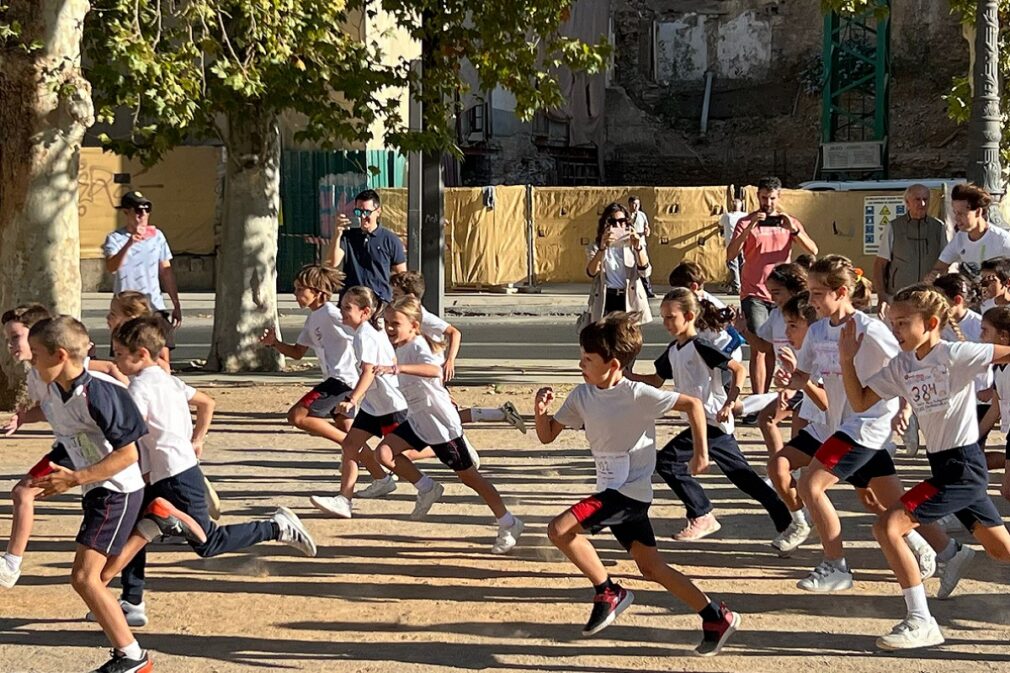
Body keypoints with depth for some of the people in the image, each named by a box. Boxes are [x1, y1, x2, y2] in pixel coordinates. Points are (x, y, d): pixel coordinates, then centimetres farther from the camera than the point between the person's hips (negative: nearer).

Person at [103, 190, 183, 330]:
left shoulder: (157, 236, 7)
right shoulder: (115, 239, -6)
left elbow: (166, 272, 13)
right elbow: (111, 268, -25)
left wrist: (176, 305, 12)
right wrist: (129, 243, -39)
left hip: (156, 309, 3)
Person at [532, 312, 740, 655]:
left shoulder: (638, 395, -17)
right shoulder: (582, 395, 2)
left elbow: (692, 404, -11)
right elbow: (547, 435, 8)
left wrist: (701, 452, -14)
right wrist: (541, 412, -12)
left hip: (631, 490, -8)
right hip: (611, 491, 8)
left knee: (560, 529, -21)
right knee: (651, 566, 11)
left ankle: (609, 593, -4)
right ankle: (716, 618, 20)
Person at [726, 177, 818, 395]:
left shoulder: (790, 222, 9)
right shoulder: (746, 222, 1)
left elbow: (813, 250, -4)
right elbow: (730, 255, -12)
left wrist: (794, 230, -19)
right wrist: (749, 228, -23)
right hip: (754, 294, -3)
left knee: (772, 349, 9)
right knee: (759, 348, -13)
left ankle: (766, 396, 19)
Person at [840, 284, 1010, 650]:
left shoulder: (954, 355, -14)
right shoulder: (902, 366, 7)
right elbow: (860, 401, 8)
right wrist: (847, 360, -2)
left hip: (962, 465, -9)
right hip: (945, 466, 9)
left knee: (887, 527, -17)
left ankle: (920, 622, -12)